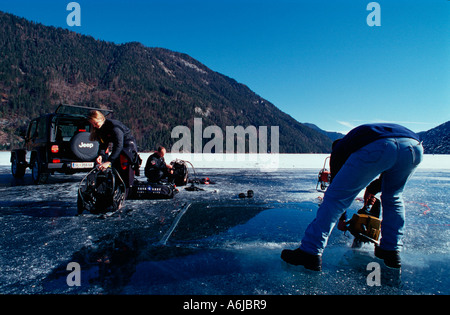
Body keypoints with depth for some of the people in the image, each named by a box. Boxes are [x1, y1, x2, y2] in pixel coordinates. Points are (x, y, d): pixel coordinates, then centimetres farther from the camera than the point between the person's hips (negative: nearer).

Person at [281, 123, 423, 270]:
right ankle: (392, 252, 30)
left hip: (375, 148, -5)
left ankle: (310, 253, 1)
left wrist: (342, 219, 38)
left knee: (334, 197, 2)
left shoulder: (340, 148, 32)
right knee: (393, 199, 30)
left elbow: (338, 186, 29)